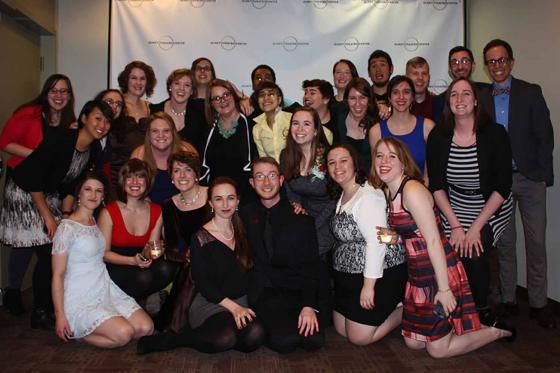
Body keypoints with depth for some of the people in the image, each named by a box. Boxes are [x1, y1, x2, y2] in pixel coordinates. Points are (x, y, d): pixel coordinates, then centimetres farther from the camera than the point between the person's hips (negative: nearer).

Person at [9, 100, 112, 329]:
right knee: (47, 253, -13)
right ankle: (40, 313, 1)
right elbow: (32, 180, -22)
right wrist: (48, 217, -19)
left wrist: (65, 215, -3)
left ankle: (53, 306, 15)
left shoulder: (92, 152, -3)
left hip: (50, 197, 7)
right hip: (25, 195, -7)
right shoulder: (59, 140, -25)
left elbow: (71, 186, 4)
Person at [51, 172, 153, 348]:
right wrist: (59, 315, -15)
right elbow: (57, 275, -12)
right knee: (124, 333, -23)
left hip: (106, 291, 7)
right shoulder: (67, 228, -12)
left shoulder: (96, 221, 12)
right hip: (81, 300, -7)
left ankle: (87, 328, 8)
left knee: (146, 328, -8)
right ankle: (73, 332, 0)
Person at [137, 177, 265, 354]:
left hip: (241, 301, 4)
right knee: (224, 337, -34)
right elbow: (202, 283, -8)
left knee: (255, 335, -27)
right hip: (209, 303, -4)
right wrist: (233, 307, -15)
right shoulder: (200, 238, -5)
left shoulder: (242, 231, 10)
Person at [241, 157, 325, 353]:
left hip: (296, 290, 1)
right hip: (263, 292, 0)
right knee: (285, 341, -25)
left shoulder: (300, 217, 2)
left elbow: (311, 265, -2)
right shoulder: (245, 214, 7)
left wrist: (309, 305, -14)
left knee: (314, 339, -21)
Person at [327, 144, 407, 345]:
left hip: (380, 274, -9)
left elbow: (376, 242, -26)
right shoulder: (343, 194, 9)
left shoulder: (368, 196, -21)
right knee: (342, 330, 16)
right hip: (350, 275, 9)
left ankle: (405, 310, 14)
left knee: (359, 337, -1)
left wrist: (369, 285, -24)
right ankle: (390, 307, 27)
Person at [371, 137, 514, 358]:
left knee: (438, 350, 4)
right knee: (413, 343, 16)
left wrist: (444, 288, -22)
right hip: (418, 276, 8)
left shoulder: (412, 190, -20)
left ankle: (498, 331, 22)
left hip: (440, 272, -8)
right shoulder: (388, 191, 7)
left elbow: (434, 240, -22)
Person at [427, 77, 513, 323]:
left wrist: (476, 227, -18)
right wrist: (455, 226, -13)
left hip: (492, 207, -2)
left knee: (475, 254, -21)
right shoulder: (438, 137, -8)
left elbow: (502, 187, -14)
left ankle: (482, 313, 5)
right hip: (454, 208, 2)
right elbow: (437, 186, -6)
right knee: (457, 254, -16)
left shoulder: (495, 134, -14)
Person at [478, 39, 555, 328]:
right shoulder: (480, 97, 5)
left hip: (529, 177, -1)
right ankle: (508, 300, 21)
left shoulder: (531, 93, 2)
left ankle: (538, 303, 16)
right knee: (504, 243, 9)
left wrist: (543, 175, -5)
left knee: (536, 243, 3)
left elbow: (544, 136, 0)